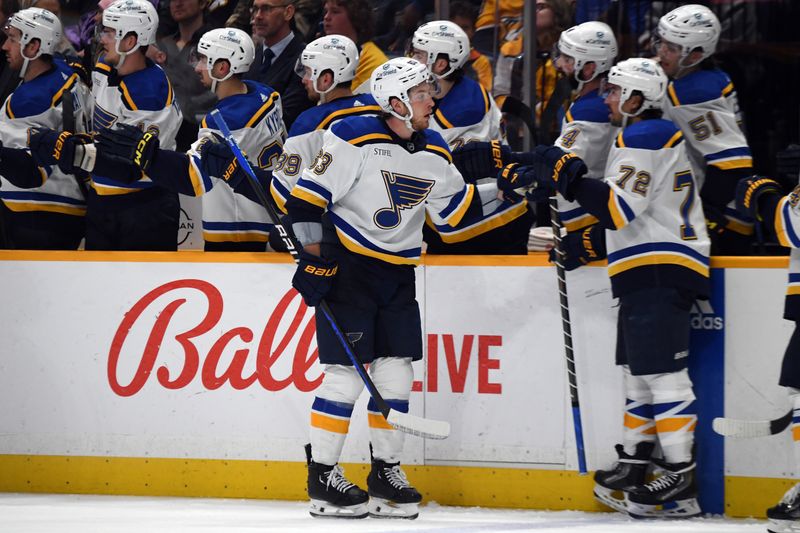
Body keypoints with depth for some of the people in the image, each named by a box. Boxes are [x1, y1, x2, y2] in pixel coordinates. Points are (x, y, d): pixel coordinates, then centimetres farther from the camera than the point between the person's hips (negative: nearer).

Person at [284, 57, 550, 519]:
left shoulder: (434, 152, 7)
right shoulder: (355, 137, -15)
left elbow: (458, 208, 16)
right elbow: (308, 196, -15)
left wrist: (504, 186, 5)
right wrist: (314, 258, -18)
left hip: (398, 273, 7)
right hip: (346, 264, -7)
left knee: (396, 372, 5)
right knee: (346, 371, -8)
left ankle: (386, 471, 16)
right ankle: (323, 476, -2)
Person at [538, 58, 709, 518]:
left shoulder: (643, 139, -11)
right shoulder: (660, 137, 23)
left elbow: (621, 207, -21)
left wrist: (569, 174, -16)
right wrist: (594, 242, 24)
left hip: (660, 273, -11)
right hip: (653, 275, 11)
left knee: (662, 374, -13)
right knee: (639, 372, 16)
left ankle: (681, 483, -15)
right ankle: (633, 467, 23)